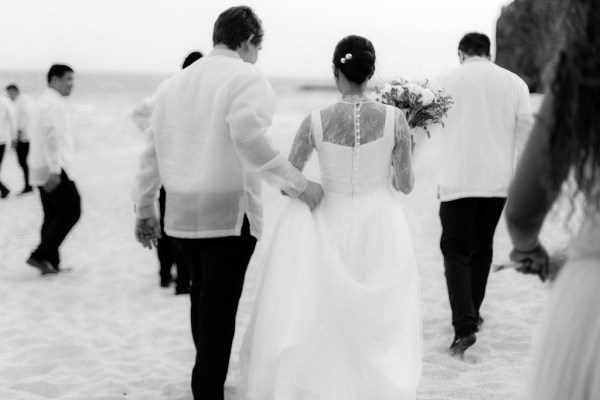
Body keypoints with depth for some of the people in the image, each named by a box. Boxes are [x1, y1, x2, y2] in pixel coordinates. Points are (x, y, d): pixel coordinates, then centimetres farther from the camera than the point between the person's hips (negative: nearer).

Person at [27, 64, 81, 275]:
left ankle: (50, 262, 12)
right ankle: (40, 255, -9)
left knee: (53, 215, 12)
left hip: (42, 170, 10)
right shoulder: (54, 104, -14)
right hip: (55, 171, -10)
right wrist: (54, 170, -27)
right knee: (71, 211, -6)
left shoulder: (43, 101, 19)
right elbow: (52, 138, -23)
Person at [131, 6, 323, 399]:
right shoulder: (246, 77, -8)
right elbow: (248, 136, -25)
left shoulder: (174, 82, 12)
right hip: (228, 212, -6)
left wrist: (145, 208, 22)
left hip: (181, 213, 7)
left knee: (203, 295, 22)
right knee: (220, 308, 1)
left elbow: (153, 149, 14)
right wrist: (299, 184, -23)